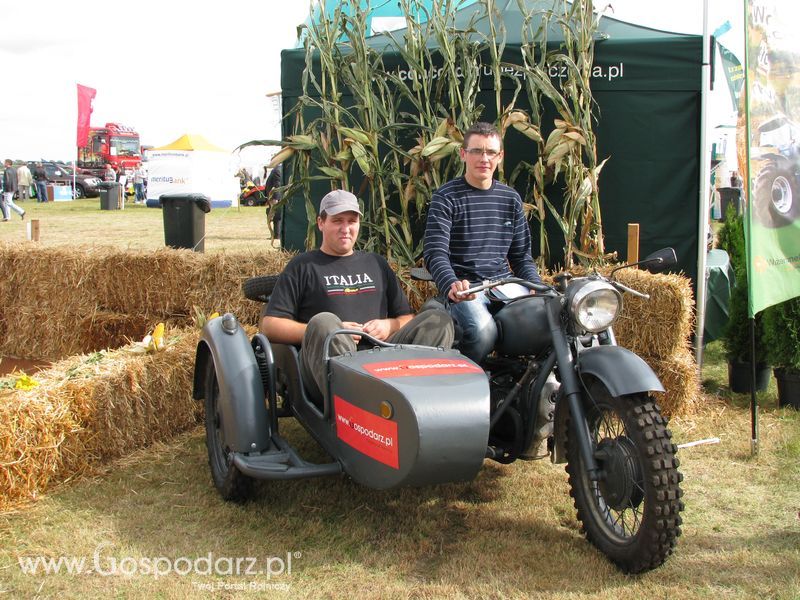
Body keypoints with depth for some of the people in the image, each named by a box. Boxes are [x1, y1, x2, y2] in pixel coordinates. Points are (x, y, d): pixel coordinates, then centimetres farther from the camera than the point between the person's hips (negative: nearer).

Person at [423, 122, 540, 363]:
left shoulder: (510, 199, 15)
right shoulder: (446, 197, -1)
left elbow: (521, 255, 19)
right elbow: (435, 253, -13)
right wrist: (451, 286, -34)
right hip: (464, 289, -5)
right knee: (483, 329, -34)